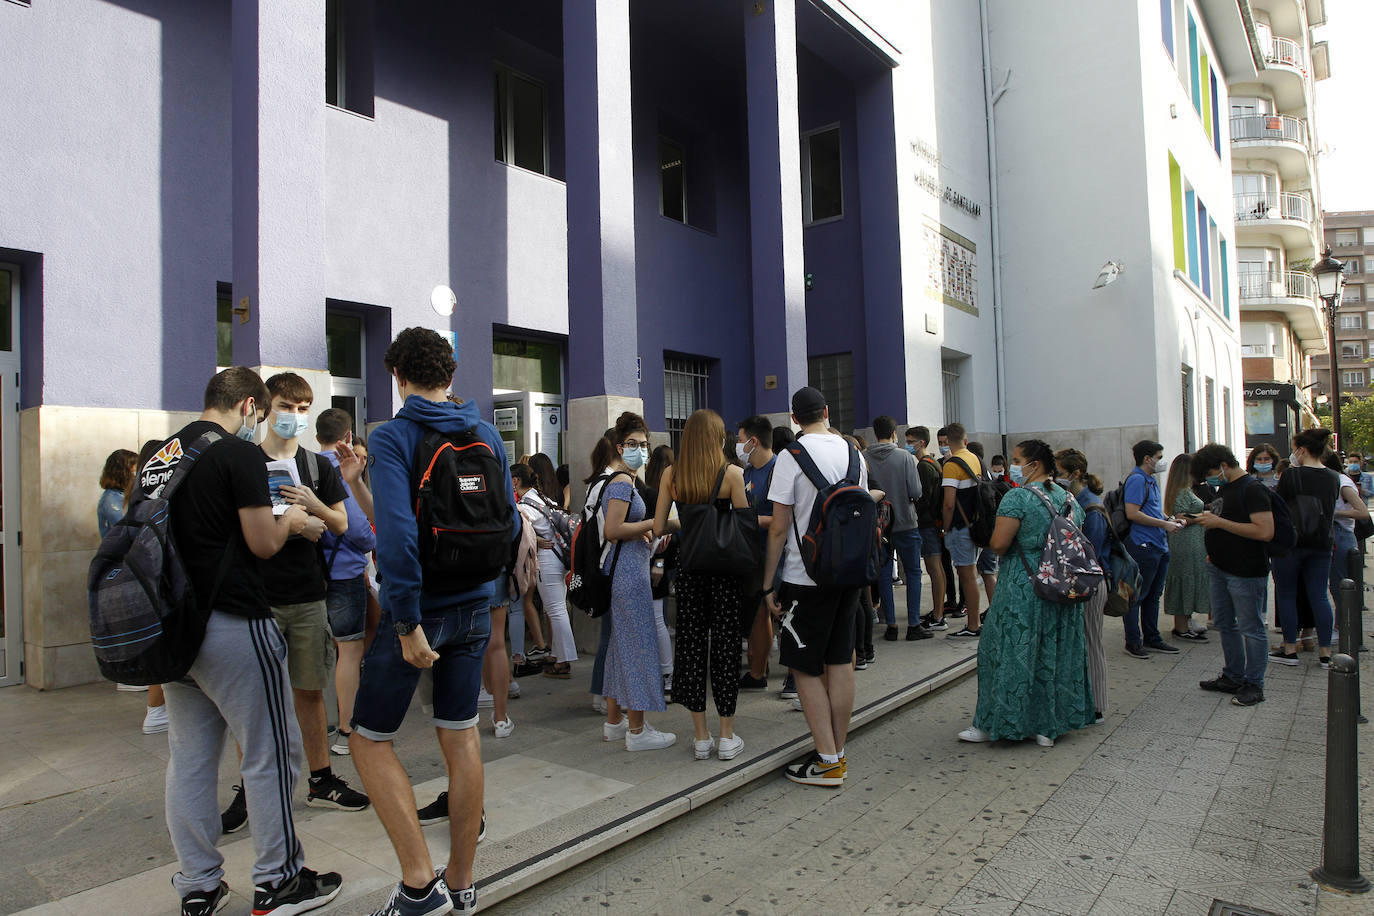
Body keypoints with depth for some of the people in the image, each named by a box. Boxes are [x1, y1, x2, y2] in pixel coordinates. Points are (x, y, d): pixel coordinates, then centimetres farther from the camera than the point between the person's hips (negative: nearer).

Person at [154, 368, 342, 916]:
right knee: (271, 753, 5)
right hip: (232, 625, -8)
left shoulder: (158, 457, 12)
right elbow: (263, 543, -13)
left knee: (188, 760, 14)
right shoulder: (239, 454, -12)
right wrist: (290, 521, 8)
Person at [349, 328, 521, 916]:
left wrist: (408, 623, -20)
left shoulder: (392, 438, -12)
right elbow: (510, 524, 7)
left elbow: (398, 533, -24)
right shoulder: (486, 434, 4)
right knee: (461, 736, 14)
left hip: (419, 609, -5)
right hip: (474, 608, 6)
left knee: (369, 740, 10)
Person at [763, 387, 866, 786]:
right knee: (840, 662, 12)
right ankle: (837, 754, 21)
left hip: (807, 577, -6)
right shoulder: (853, 452, 8)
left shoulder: (791, 456, -11)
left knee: (804, 667, 2)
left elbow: (779, 529, -12)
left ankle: (828, 762, 5)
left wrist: (769, 584, -5)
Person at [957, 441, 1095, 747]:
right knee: (1055, 653, 13)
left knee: (1011, 651, 2)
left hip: (1022, 587, -7)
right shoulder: (1068, 497, 9)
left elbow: (999, 544, -19)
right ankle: (1048, 726, 21)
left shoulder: (1017, 497, -14)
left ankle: (992, 724, 10)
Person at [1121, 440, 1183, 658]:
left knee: (1153, 595, 16)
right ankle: (1133, 643, 4)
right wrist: (1164, 524, -15)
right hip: (1143, 546, -10)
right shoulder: (1137, 479, -12)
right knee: (1137, 596, -3)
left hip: (1159, 546, 10)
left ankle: (1152, 639, 26)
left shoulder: (1152, 481, 19)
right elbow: (1132, 513, -22)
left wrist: (1169, 520, 11)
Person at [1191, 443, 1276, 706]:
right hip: (1220, 567, 10)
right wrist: (1207, 519, 10)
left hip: (1247, 573, -10)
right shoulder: (1224, 488, 13)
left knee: (1250, 629, 1)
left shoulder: (1252, 489, -15)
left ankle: (1254, 685, 11)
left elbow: (1266, 532, -25)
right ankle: (1233, 677, 28)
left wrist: (1219, 522, -23)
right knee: (1224, 624, 16)